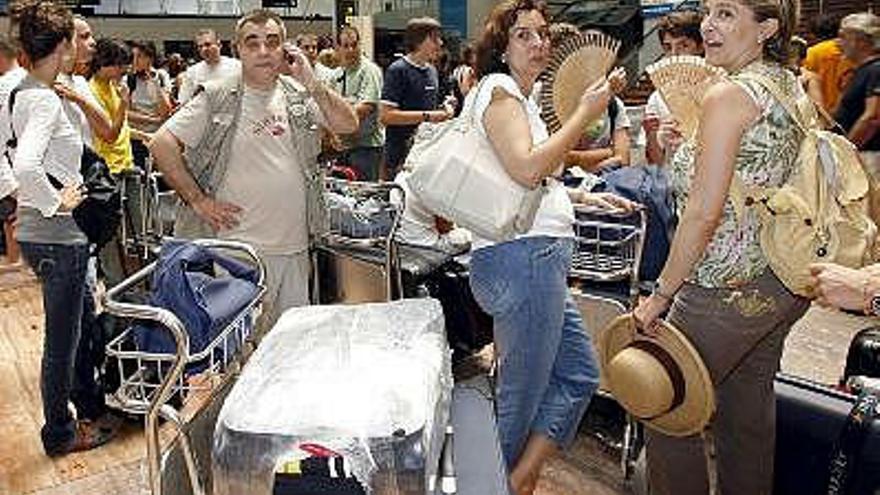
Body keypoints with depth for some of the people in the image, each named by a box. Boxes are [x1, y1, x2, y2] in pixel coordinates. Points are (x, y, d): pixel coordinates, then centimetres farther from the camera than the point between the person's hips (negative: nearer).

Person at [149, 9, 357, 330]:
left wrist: (311, 82, -9)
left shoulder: (298, 95, 7)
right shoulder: (218, 97, -5)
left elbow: (348, 126, 0)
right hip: (238, 248, -4)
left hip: (295, 247, 5)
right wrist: (198, 201, -9)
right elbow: (162, 145, -7)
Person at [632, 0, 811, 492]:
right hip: (787, 278, 9)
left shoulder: (728, 96, -18)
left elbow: (704, 214, -22)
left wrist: (660, 295, -15)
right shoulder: (794, 87, 8)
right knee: (749, 414, 22)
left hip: (729, 289, -9)